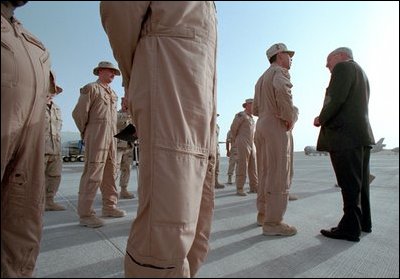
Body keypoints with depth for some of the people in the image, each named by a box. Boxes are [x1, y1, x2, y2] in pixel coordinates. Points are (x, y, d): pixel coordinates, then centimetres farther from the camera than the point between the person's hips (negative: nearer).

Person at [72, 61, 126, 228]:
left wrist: (114, 133, 14)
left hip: (112, 136, 8)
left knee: (110, 172, 9)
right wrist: (86, 133, 3)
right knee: (93, 173, -9)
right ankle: (85, 214, -4)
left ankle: (109, 207, 18)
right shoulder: (91, 88, 1)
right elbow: (78, 113, -4)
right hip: (97, 135, -7)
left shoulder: (113, 93, 22)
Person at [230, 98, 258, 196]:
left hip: (252, 145, 8)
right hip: (242, 144, -8)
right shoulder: (241, 115, -3)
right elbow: (233, 128, 1)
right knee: (242, 166, -9)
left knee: (253, 167, 6)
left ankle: (254, 187, 12)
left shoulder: (252, 118, 22)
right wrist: (235, 140, 13)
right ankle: (239, 189, -5)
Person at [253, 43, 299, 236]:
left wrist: (269, 111, 13)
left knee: (266, 173, 13)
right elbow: (282, 88, -27)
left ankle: (263, 214, 21)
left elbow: (255, 109, 24)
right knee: (279, 174, -7)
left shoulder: (262, 78, 25)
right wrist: (290, 116, -18)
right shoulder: (279, 71, -3)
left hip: (262, 125, 9)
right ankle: (273, 222, -5)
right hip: (277, 126, -9)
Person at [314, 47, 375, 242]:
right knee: (360, 181, 14)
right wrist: (326, 118, 14)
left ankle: (350, 228, 0)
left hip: (345, 136, -10)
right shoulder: (360, 72, 25)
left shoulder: (343, 67, -3)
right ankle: (363, 222, 24)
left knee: (349, 183, -6)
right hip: (362, 134, 10)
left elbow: (336, 99, -17)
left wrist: (321, 119, -3)